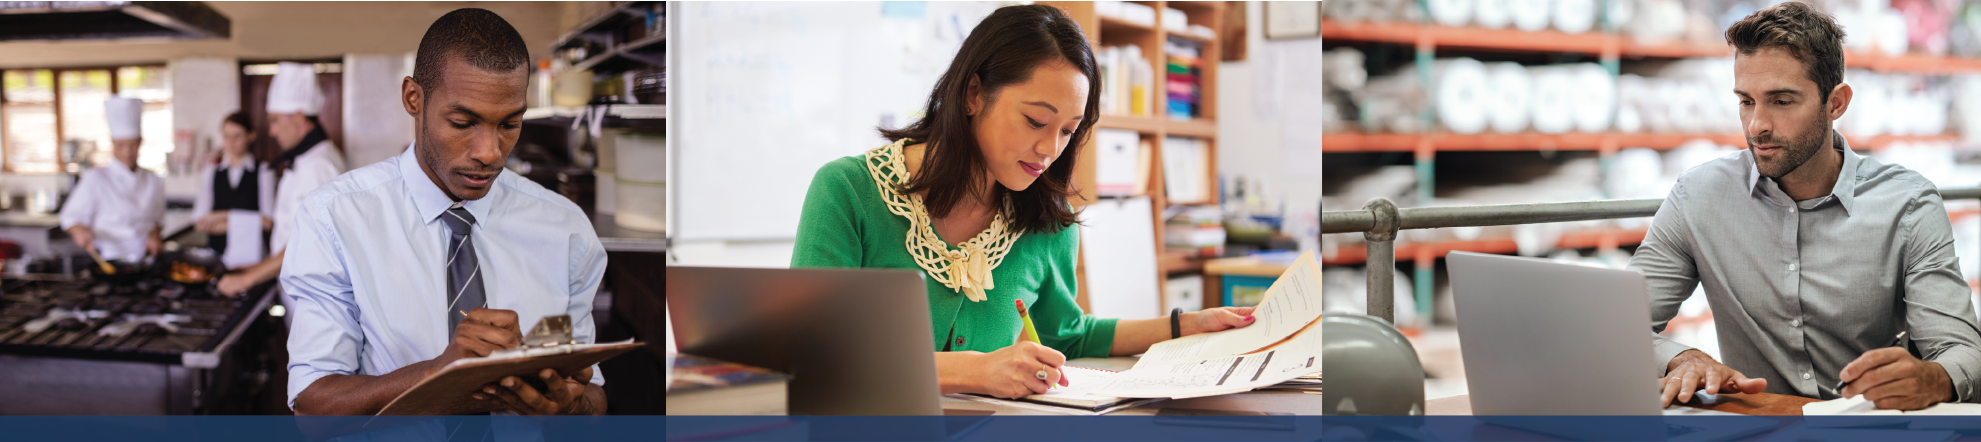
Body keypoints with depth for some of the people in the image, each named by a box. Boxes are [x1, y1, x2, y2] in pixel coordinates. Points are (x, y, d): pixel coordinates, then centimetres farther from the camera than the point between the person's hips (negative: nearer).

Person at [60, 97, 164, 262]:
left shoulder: (153, 181, 13)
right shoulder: (95, 179, 1)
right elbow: (71, 217, -1)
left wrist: (154, 235, 5)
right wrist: (79, 230, -22)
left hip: (143, 260, 3)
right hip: (107, 260, -3)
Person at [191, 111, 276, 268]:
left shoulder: (263, 171, 2)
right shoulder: (210, 172, 12)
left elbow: (266, 221, -5)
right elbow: (200, 223, 5)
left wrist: (225, 217, -2)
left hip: (251, 253, -2)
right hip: (217, 252, 2)